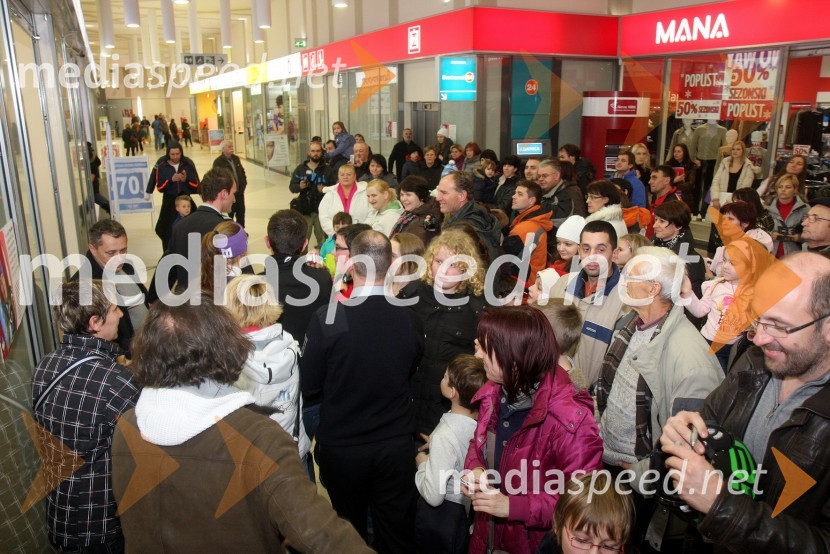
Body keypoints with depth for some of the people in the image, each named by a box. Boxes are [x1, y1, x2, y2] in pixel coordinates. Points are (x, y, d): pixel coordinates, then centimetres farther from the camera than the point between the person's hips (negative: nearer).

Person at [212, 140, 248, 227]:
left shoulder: (236, 158, 10)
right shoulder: (218, 162, -13)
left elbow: (242, 171, 19)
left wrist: (243, 184, 9)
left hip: (240, 192, 6)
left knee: (241, 213, 14)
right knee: (229, 214, 2)